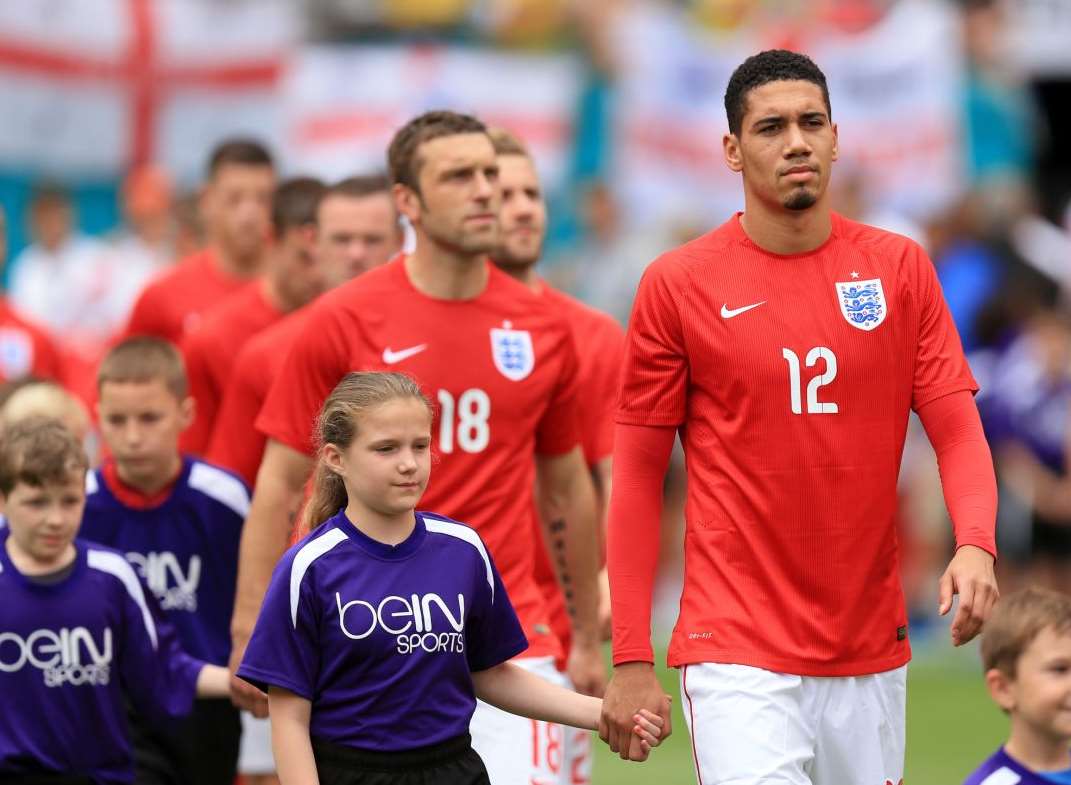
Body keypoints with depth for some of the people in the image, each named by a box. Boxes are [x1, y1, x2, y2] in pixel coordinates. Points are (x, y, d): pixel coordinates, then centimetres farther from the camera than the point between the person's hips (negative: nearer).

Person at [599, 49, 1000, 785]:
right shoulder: (679, 283, -2)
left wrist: (976, 545, -19)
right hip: (739, 658, -3)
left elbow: (957, 429, 3)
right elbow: (638, 473, 1)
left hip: (872, 654, 3)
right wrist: (630, 657, -3)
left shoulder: (900, 268, 5)